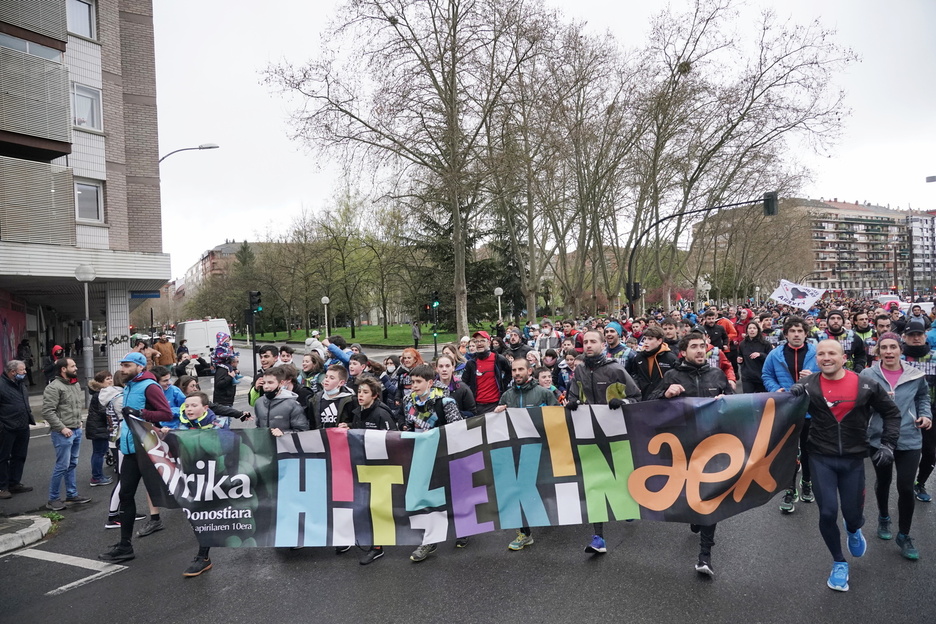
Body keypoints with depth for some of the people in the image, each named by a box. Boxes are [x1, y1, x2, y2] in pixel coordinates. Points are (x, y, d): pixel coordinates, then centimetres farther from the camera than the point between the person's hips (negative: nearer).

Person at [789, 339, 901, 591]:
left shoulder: (867, 385, -4)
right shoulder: (807, 385, -7)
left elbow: (892, 413, 7)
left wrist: (888, 444, -2)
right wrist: (792, 396, -25)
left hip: (853, 459, 1)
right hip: (821, 459, -1)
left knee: (852, 513, 8)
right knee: (827, 513, -3)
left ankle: (854, 531, 48)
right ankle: (839, 563, 23)